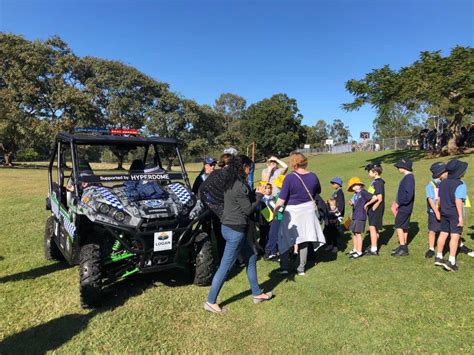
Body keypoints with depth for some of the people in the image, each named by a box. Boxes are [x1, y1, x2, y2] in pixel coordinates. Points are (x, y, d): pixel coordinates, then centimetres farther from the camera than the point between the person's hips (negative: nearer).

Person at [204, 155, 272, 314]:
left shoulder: (230, 183, 9)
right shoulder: (240, 186, -20)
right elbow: (248, 210, -14)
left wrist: (255, 193, 7)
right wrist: (259, 195, -2)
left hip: (229, 226, 10)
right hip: (235, 230, -10)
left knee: (251, 258, 20)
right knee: (225, 267, 0)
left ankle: (257, 293, 34)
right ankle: (210, 302, 13)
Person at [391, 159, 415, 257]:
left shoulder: (409, 178, -18)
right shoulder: (407, 177, 12)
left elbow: (408, 194, -26)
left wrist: (399, 203, -16)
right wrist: (398, 202, 12)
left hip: (404, 207, -10)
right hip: (404, 207, 10)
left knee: (398, 226, -7)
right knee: (404, 227, 15)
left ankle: (403, 248, -5)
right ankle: (403, 247, 25)